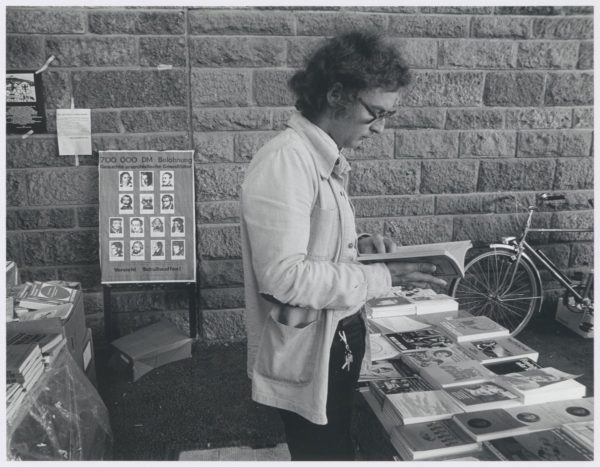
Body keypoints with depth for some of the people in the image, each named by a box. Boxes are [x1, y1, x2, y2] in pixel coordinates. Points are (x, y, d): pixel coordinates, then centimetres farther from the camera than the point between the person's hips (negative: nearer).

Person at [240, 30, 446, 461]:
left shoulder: (327, 161, 8)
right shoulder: (284, 160, -22)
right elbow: (283, 275, -28)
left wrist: (356, 247, -1)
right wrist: (381, 276, -23)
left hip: (338, 340, 9)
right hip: (306, 353, -9)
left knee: (337, 450, 23)